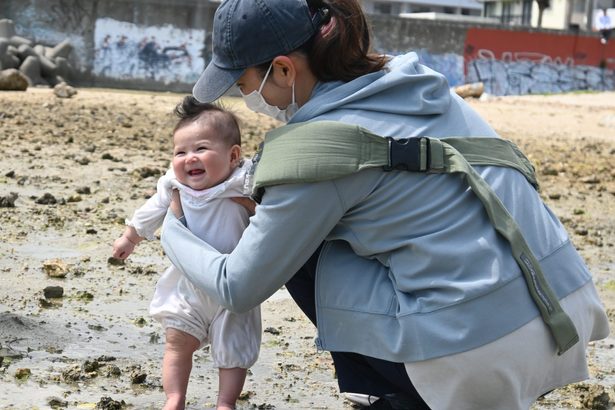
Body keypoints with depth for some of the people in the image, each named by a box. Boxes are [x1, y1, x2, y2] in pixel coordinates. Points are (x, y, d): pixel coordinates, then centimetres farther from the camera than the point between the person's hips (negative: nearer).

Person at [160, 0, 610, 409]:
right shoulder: (410, 80, 9)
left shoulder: (317, 152, -12)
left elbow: (237, 288, -1)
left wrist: (173, 230, 17)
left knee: (304, 259, 8)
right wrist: (267, 202, 27)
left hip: (488, 355, -8)